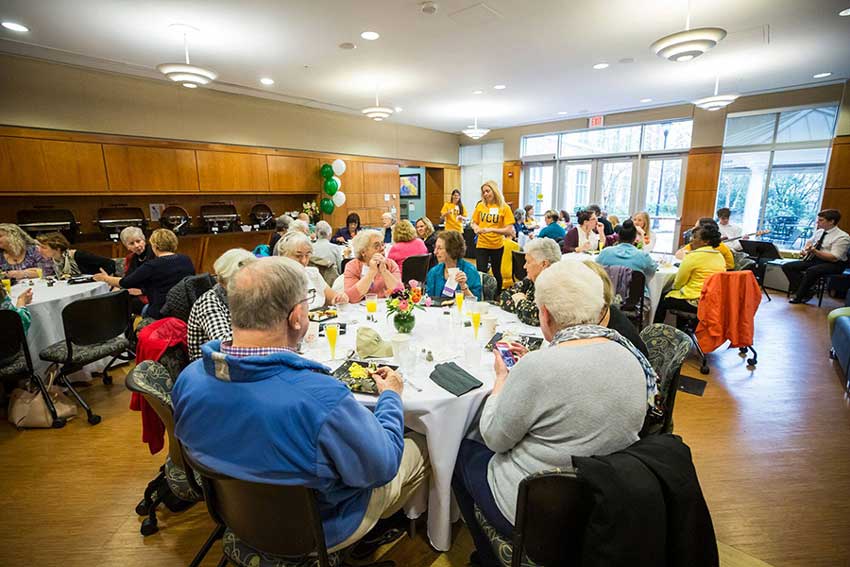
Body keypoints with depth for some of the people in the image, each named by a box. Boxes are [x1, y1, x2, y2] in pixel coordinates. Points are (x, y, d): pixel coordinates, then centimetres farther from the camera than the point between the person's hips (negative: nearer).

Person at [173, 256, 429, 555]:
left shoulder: (189, 378, -22)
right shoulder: (323, 399, -43)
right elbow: (381, 468, -25)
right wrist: (391, 397, -9)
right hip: (318, 528, -5)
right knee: (419, 447, 17)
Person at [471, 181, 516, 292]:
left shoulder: (504, 208, -7)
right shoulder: (480, 205, 0)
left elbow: (509, 230, -12)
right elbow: (474, 223, 11)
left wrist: (491, 229, -22)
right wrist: (476, 228, -12)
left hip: (497, 246, 0)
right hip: (481, 245, 1)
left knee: (496, 272, 16)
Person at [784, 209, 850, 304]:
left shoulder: (842, 237, -14)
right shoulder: (819, 232, 7)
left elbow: (834, 258, -22)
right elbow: (809, 242, 27)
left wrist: (815, 251, -33)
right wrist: (805, 249, 4)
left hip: (834, 264, -8)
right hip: (815, 259, 8)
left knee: (811, 271, -38)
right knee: (787, 267, -10)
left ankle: (799, 296, -20)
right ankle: (807, 292, -13)